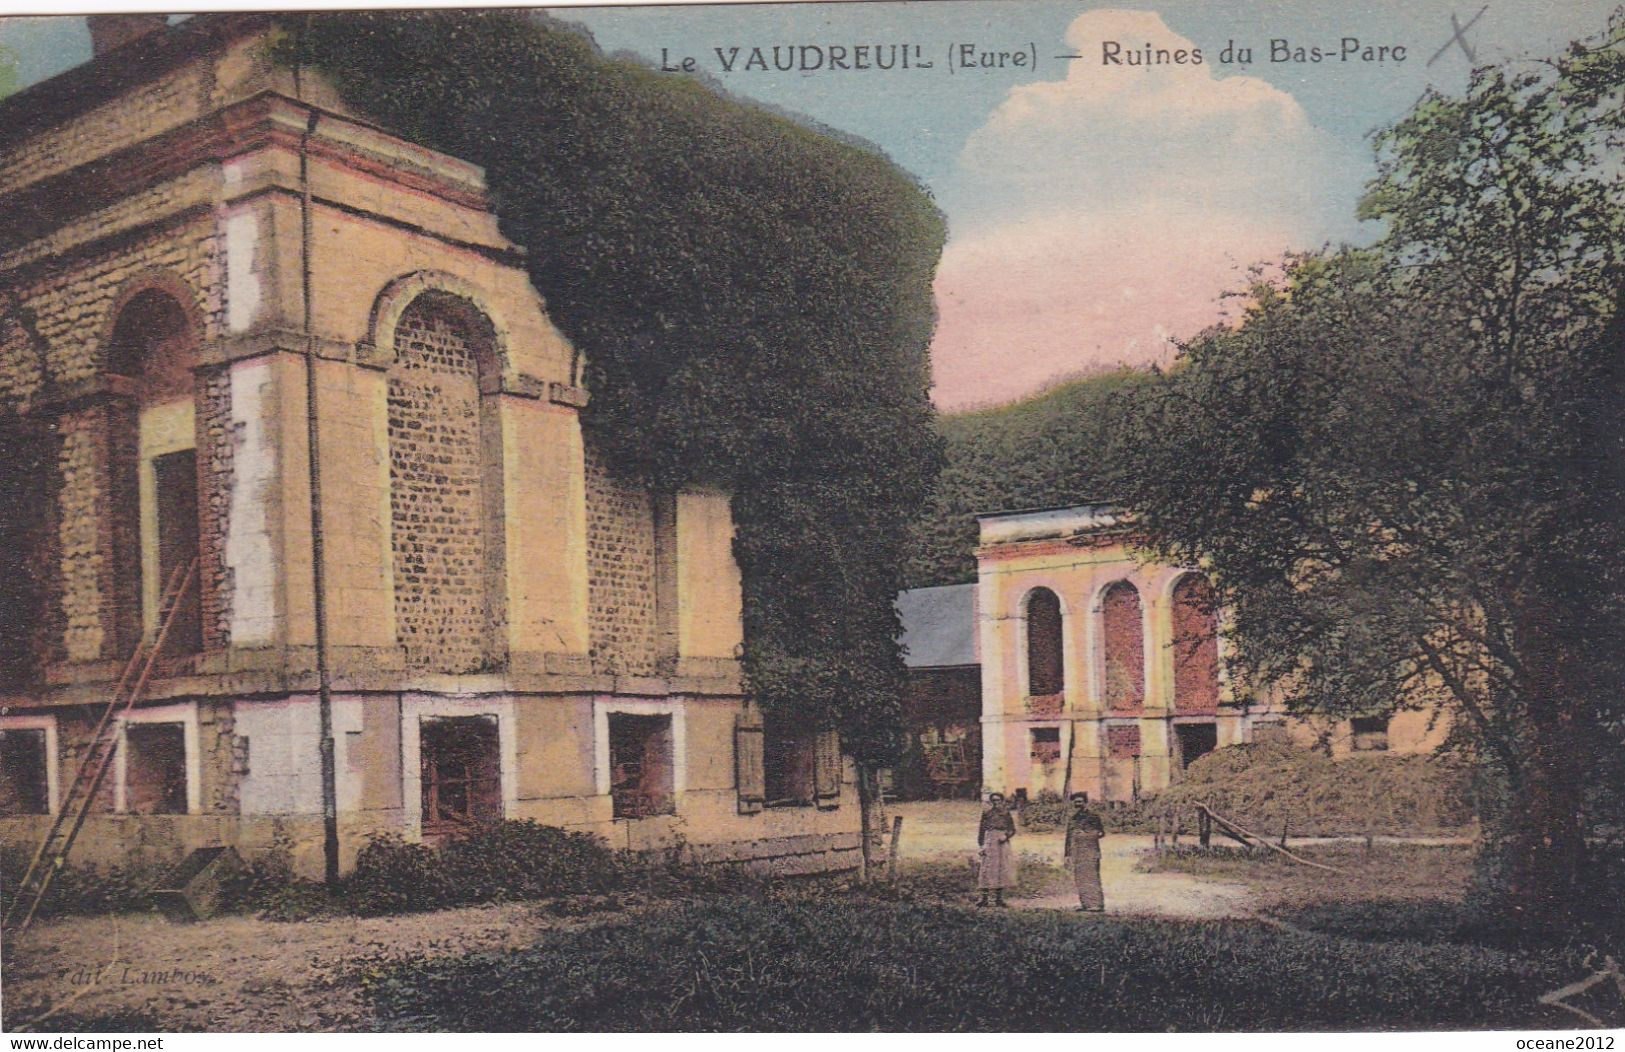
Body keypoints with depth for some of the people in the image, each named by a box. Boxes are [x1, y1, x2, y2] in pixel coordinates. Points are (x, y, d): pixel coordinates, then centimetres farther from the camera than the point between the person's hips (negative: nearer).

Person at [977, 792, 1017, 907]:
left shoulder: (1006, 813, 8)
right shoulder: (986, 813, 6)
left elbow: (1012, 829, 8)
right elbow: (981, 830, 5)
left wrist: (1006, 835, -12)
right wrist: (981, 845, -3)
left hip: (1002, 843, 1)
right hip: (989, 843, -1)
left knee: (1001, 868, 1)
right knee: (987, 868, -7)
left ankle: (999, 898, 7)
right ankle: (984, 897, -7)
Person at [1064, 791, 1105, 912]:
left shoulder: (1092, 815, -3)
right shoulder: (1072, 818, 16)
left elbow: (1101, 832, -6)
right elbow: (1068, 837, 19)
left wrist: (1087, 834, -20)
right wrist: (1067, 854, 15)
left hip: (1090, 851, -6)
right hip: (1076, 853, 6)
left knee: (1091, 877, -10)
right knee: (1079, 879, 5)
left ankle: (1097, 904, -8)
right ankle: (1085, 904, 10)